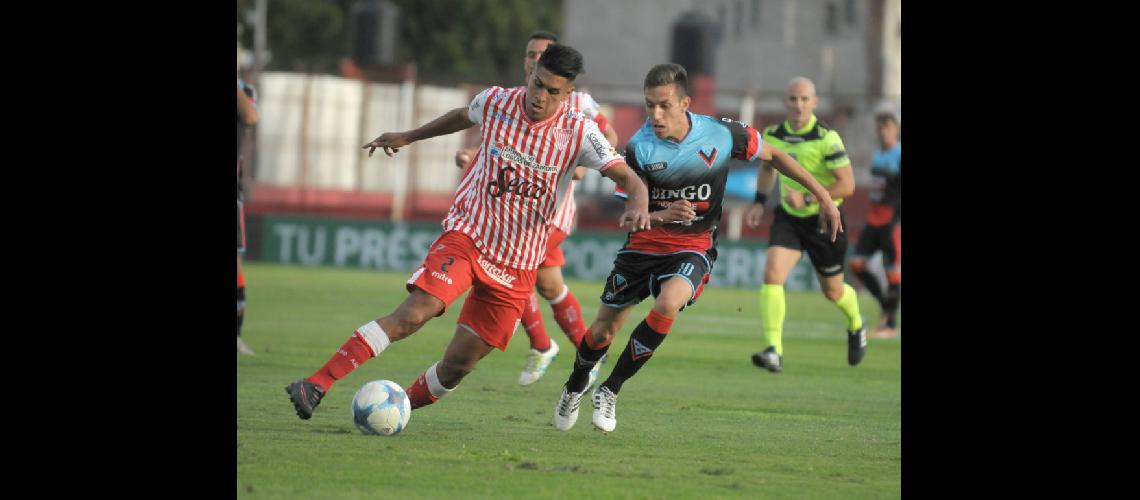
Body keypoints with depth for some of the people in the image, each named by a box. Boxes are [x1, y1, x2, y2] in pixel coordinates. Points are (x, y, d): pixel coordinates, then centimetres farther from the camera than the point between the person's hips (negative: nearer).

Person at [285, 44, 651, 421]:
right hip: (466, 234, -1)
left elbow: (629, 178, -12)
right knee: (413, 314, -24)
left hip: (516, 266, 1)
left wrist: (638, 205, -35)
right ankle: (317, 384, -27)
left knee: (458, 365, -1)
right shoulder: (496, 103, -4)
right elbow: (463, 116, 20)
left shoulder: (579, 133, -10)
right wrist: (407, 137, 31)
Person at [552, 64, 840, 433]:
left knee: (667, 305, -31)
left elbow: (773, 155, 2)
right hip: (644, 246, 1)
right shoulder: (639, 148, -17)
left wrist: (823, 195, 1)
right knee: (602, 332, 6)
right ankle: (573, 389, 40)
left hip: (693, 248, -1)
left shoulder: (722, 134, -15)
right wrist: (661, 215, -37)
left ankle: (611, 390, -14)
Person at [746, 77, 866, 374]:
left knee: (833, 290, 13)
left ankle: (856, 327, 47)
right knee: (772, 274, -20)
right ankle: (774, 351, -22)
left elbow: (847, 185, -20)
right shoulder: (772, 135, -4)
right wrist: (759, 202, 11)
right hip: (788, 217, 3)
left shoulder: (827, 139, -20)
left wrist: (807, 199, -28)